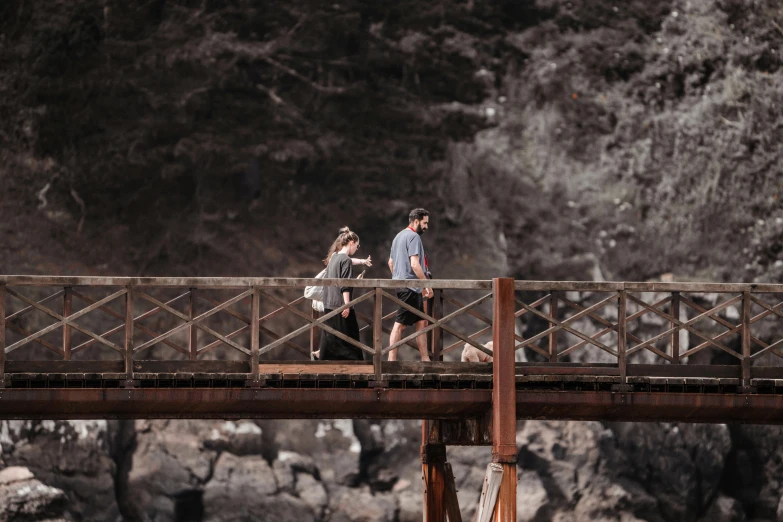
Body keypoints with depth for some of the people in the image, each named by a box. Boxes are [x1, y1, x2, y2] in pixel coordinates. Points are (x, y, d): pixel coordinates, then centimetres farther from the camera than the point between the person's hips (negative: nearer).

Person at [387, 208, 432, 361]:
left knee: (421, 322, 11)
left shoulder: (399, 236, 20)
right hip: (410, 286, -10)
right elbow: (414, 264, -19)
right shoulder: (414, 237, -11)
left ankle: (425, 358, 12)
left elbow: (390, 262, 27)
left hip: (401, 284, 10)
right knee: (400, 324, -9)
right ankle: (392, 359, -10)